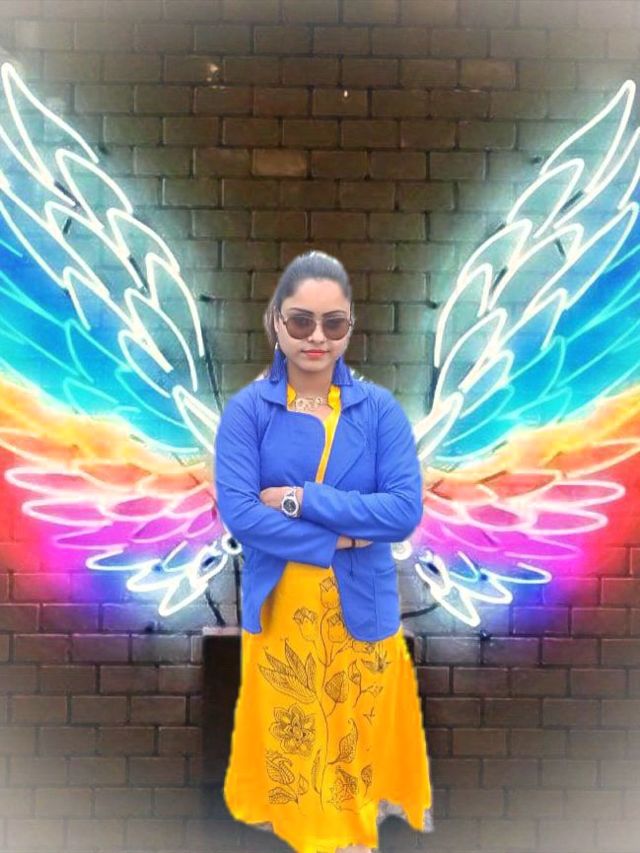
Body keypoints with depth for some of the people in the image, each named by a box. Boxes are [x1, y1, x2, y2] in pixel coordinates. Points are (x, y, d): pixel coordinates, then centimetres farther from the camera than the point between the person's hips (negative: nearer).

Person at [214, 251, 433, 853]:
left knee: (360, 730, 20)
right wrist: (340, 539, -18)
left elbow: (406, 511, -14)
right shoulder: (246, 409, -9)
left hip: (362, 605, 1)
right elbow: (237, 513, -16)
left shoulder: (380, 409, -6)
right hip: (280, 607, -1)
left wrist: (302, 499, -19)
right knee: (290, 734, 18)